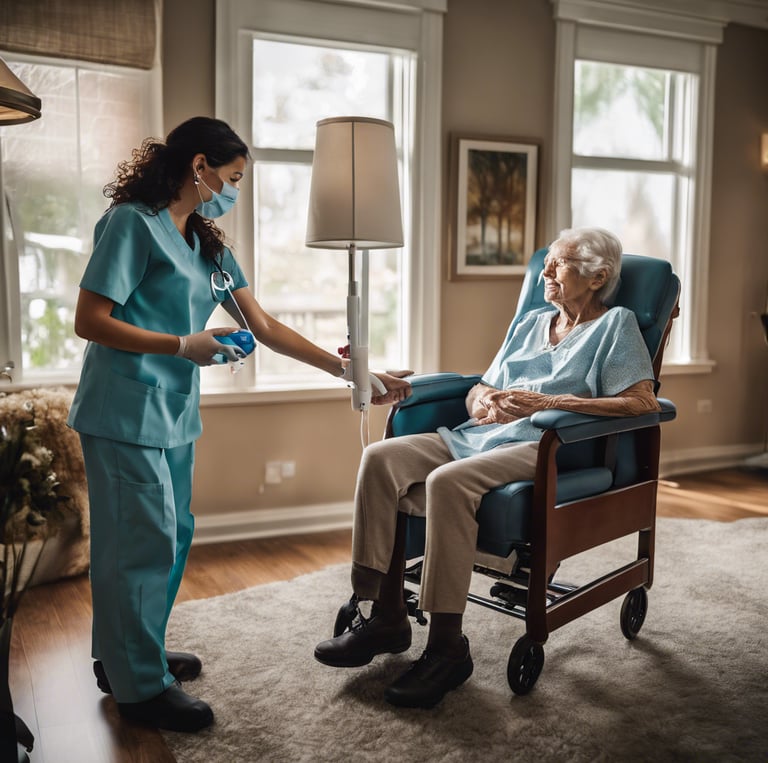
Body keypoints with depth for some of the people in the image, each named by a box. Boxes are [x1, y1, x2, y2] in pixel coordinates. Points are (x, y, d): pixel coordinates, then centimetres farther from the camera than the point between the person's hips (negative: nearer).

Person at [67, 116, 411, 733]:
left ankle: (125, 655, 32)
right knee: (143, 539, -2)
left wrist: (350, 371, 7)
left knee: (172, 535, 14)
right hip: (125, 410, -8)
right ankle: (141, 686, 14)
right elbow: (89, 322, -15)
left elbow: (264, 326, 11)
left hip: (173, 410, 8)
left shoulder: (208, 242, 14)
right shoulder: (132, 223, -11)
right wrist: (183, 346, -18)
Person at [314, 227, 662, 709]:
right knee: (381, 458, -17)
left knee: (447, 482, -35)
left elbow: (644, 402, -8)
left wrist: (550, 402, -13)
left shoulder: (615, 325, 6)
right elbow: (481, 387, 26)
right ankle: (386, 618, -12)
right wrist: (482, 399, -1)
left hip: (545, 447, -7)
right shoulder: (532, 322, 26)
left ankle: (449, 647, -24)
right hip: (481, 434, 7)